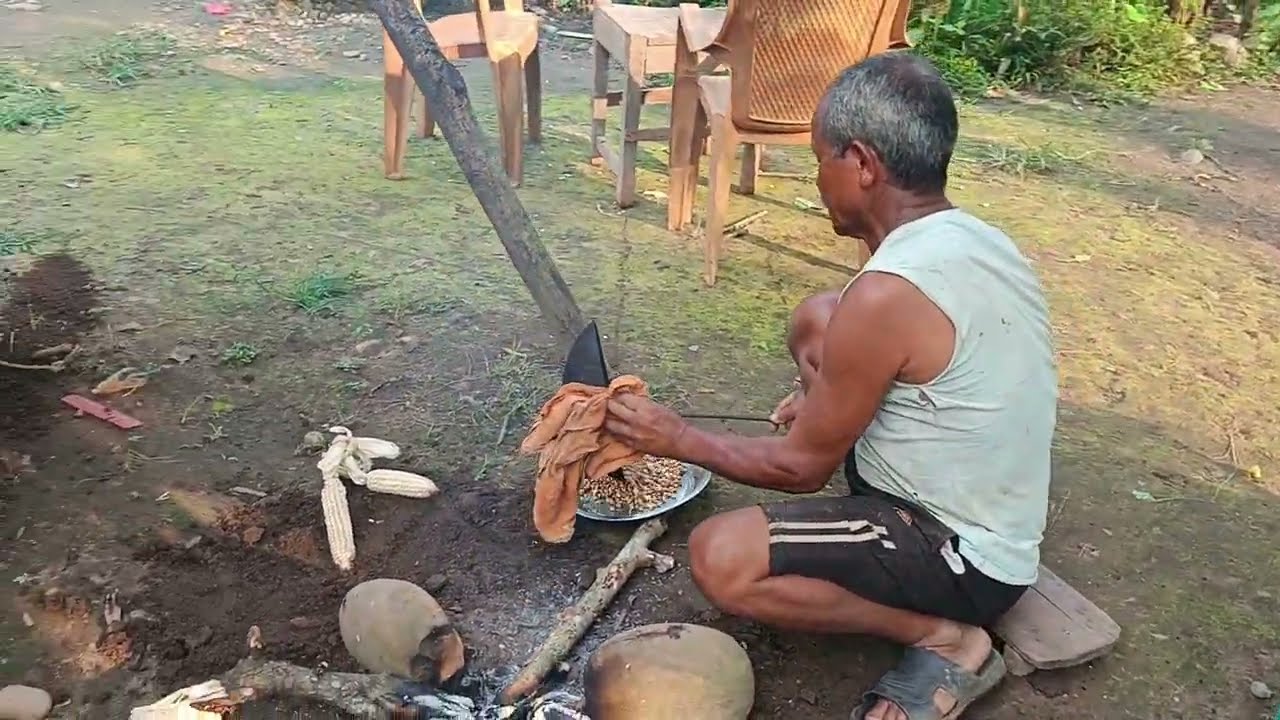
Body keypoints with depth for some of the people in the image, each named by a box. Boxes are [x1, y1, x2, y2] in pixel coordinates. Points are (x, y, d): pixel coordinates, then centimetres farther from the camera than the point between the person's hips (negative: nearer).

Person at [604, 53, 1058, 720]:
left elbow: (801, 466, -17)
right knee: (815, 320, 11)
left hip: (963, 555, -9)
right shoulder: (973, 238, -1)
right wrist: (828, 396, 13)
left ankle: (946, 639, -6)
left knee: (719, 558, -23)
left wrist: (677, 438, -4)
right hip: (982, 514, 9)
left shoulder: (886, 293, -29)